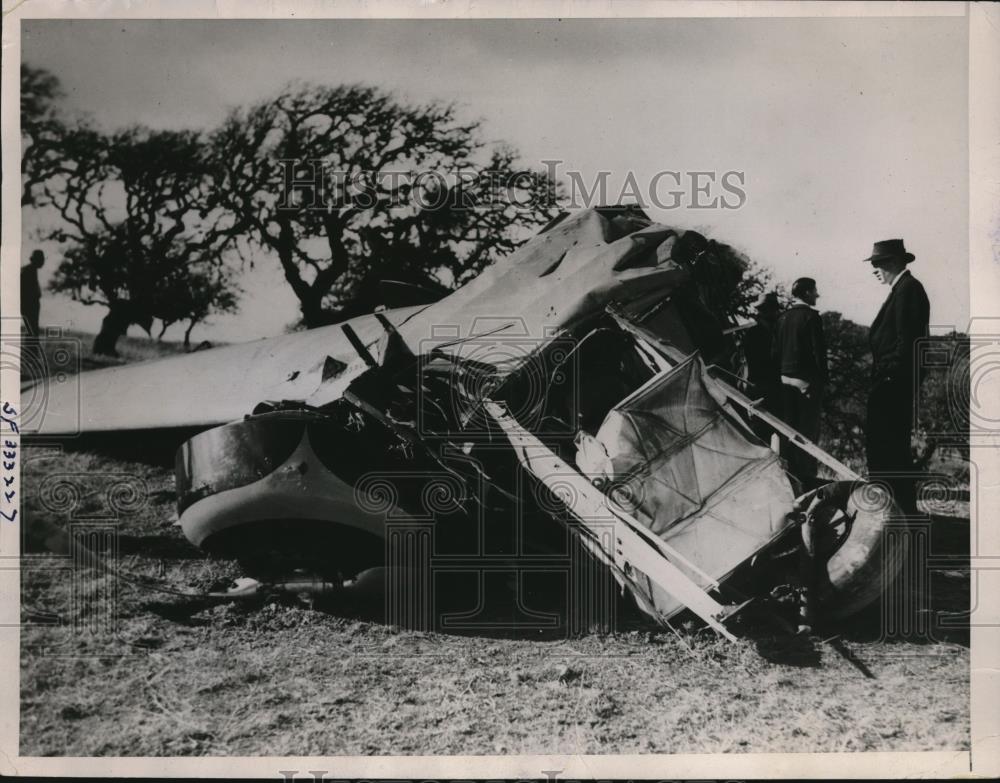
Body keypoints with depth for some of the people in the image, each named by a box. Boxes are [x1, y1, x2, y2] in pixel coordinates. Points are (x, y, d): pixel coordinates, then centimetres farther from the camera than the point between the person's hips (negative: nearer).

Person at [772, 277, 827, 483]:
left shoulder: (783, 317, 7)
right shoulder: (811, 316, -12)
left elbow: (775, 350, 10)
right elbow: (818, 349, -14)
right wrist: (822, 378, -6)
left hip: (786, 379, 6)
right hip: (807, 380, -6)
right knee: (808, 430, -1)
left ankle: (792, 473, 18)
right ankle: (806, 475, 0)